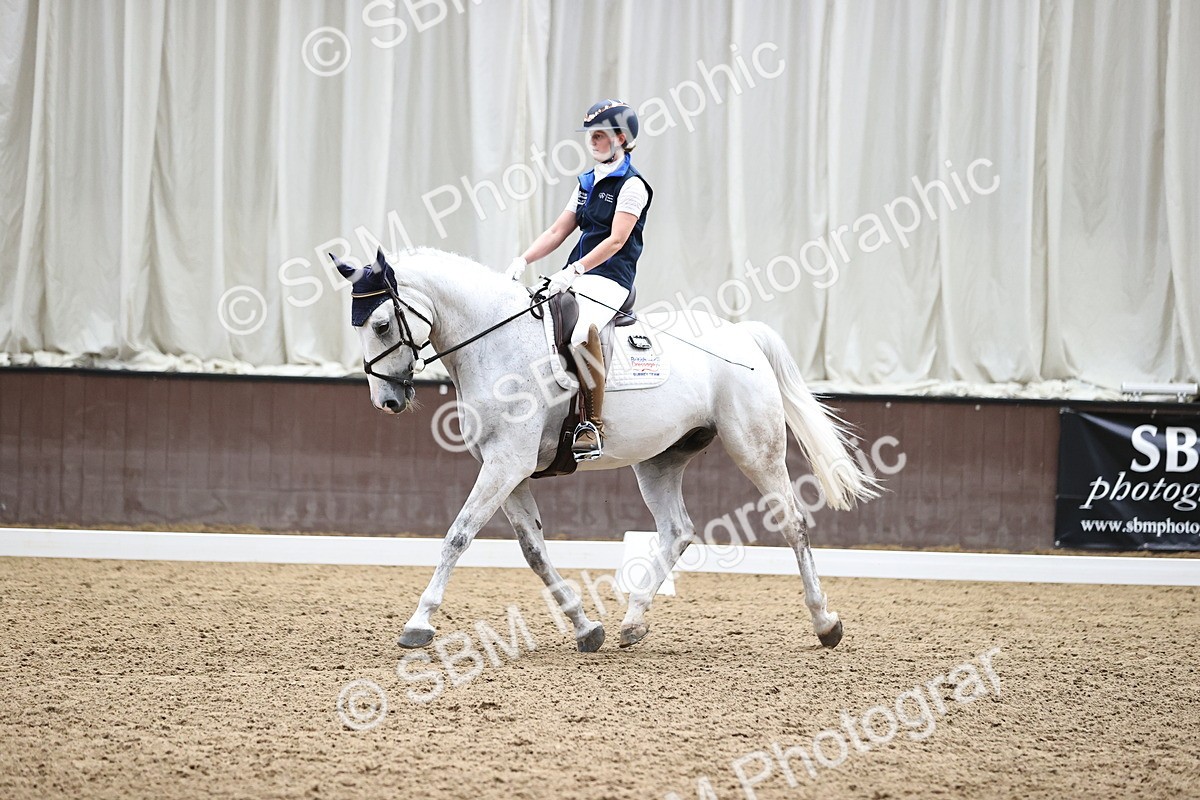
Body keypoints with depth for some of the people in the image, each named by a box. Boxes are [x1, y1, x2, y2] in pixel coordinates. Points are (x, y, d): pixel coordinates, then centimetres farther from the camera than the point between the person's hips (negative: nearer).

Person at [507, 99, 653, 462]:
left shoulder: (631, 185, -5)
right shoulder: (588, 183, 19)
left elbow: (616, 240, -15)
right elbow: (557, 232, 17)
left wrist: (574, 271, -24)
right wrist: (524, 260, 1)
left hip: (610, 278, -9)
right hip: (576, 276, 9)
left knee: (581, 329, -37)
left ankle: (592, 428, -33)